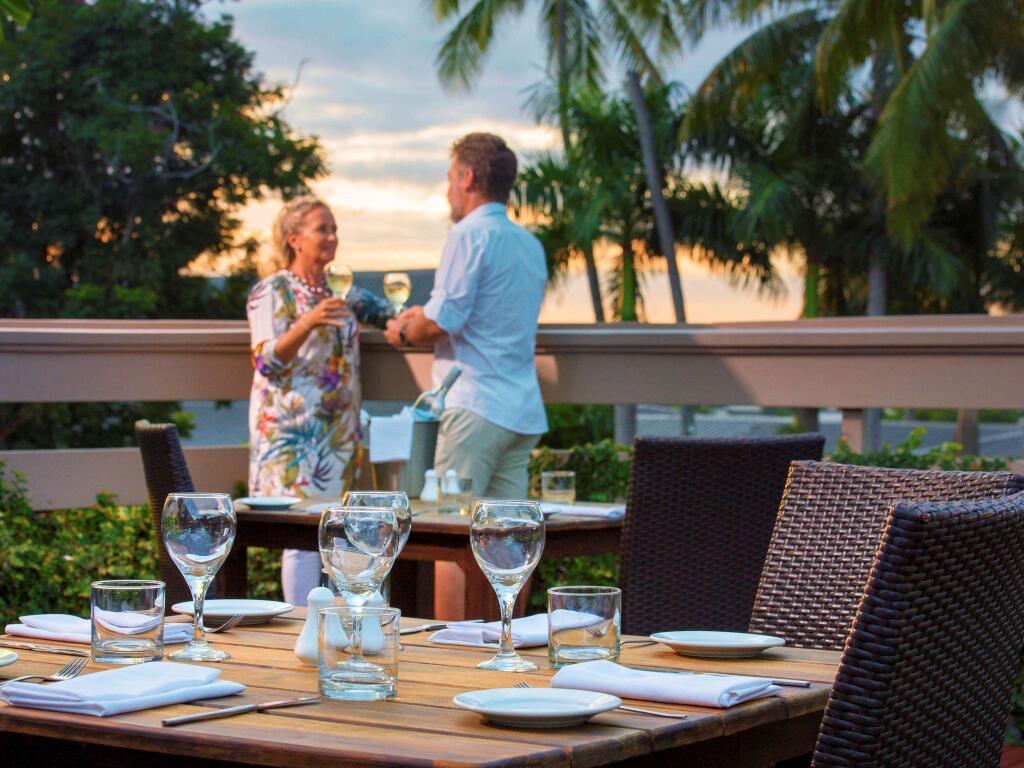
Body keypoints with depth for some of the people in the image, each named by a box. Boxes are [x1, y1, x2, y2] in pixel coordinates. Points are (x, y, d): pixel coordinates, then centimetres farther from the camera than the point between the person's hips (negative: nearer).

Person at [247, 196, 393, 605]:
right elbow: (266, 361, -14)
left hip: (337, 429, 7)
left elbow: (388, 314, 23)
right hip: (291, 429, -6)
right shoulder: (272, 292, -4)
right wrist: (308, 323, -28)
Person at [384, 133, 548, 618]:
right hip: (523, 410, 8)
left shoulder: (470, 235, -8)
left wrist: (404, 333, 5)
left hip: (475, 405, -8)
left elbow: (444, 320, -15)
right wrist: (424, 319, 27)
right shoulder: (531, 245, 19)